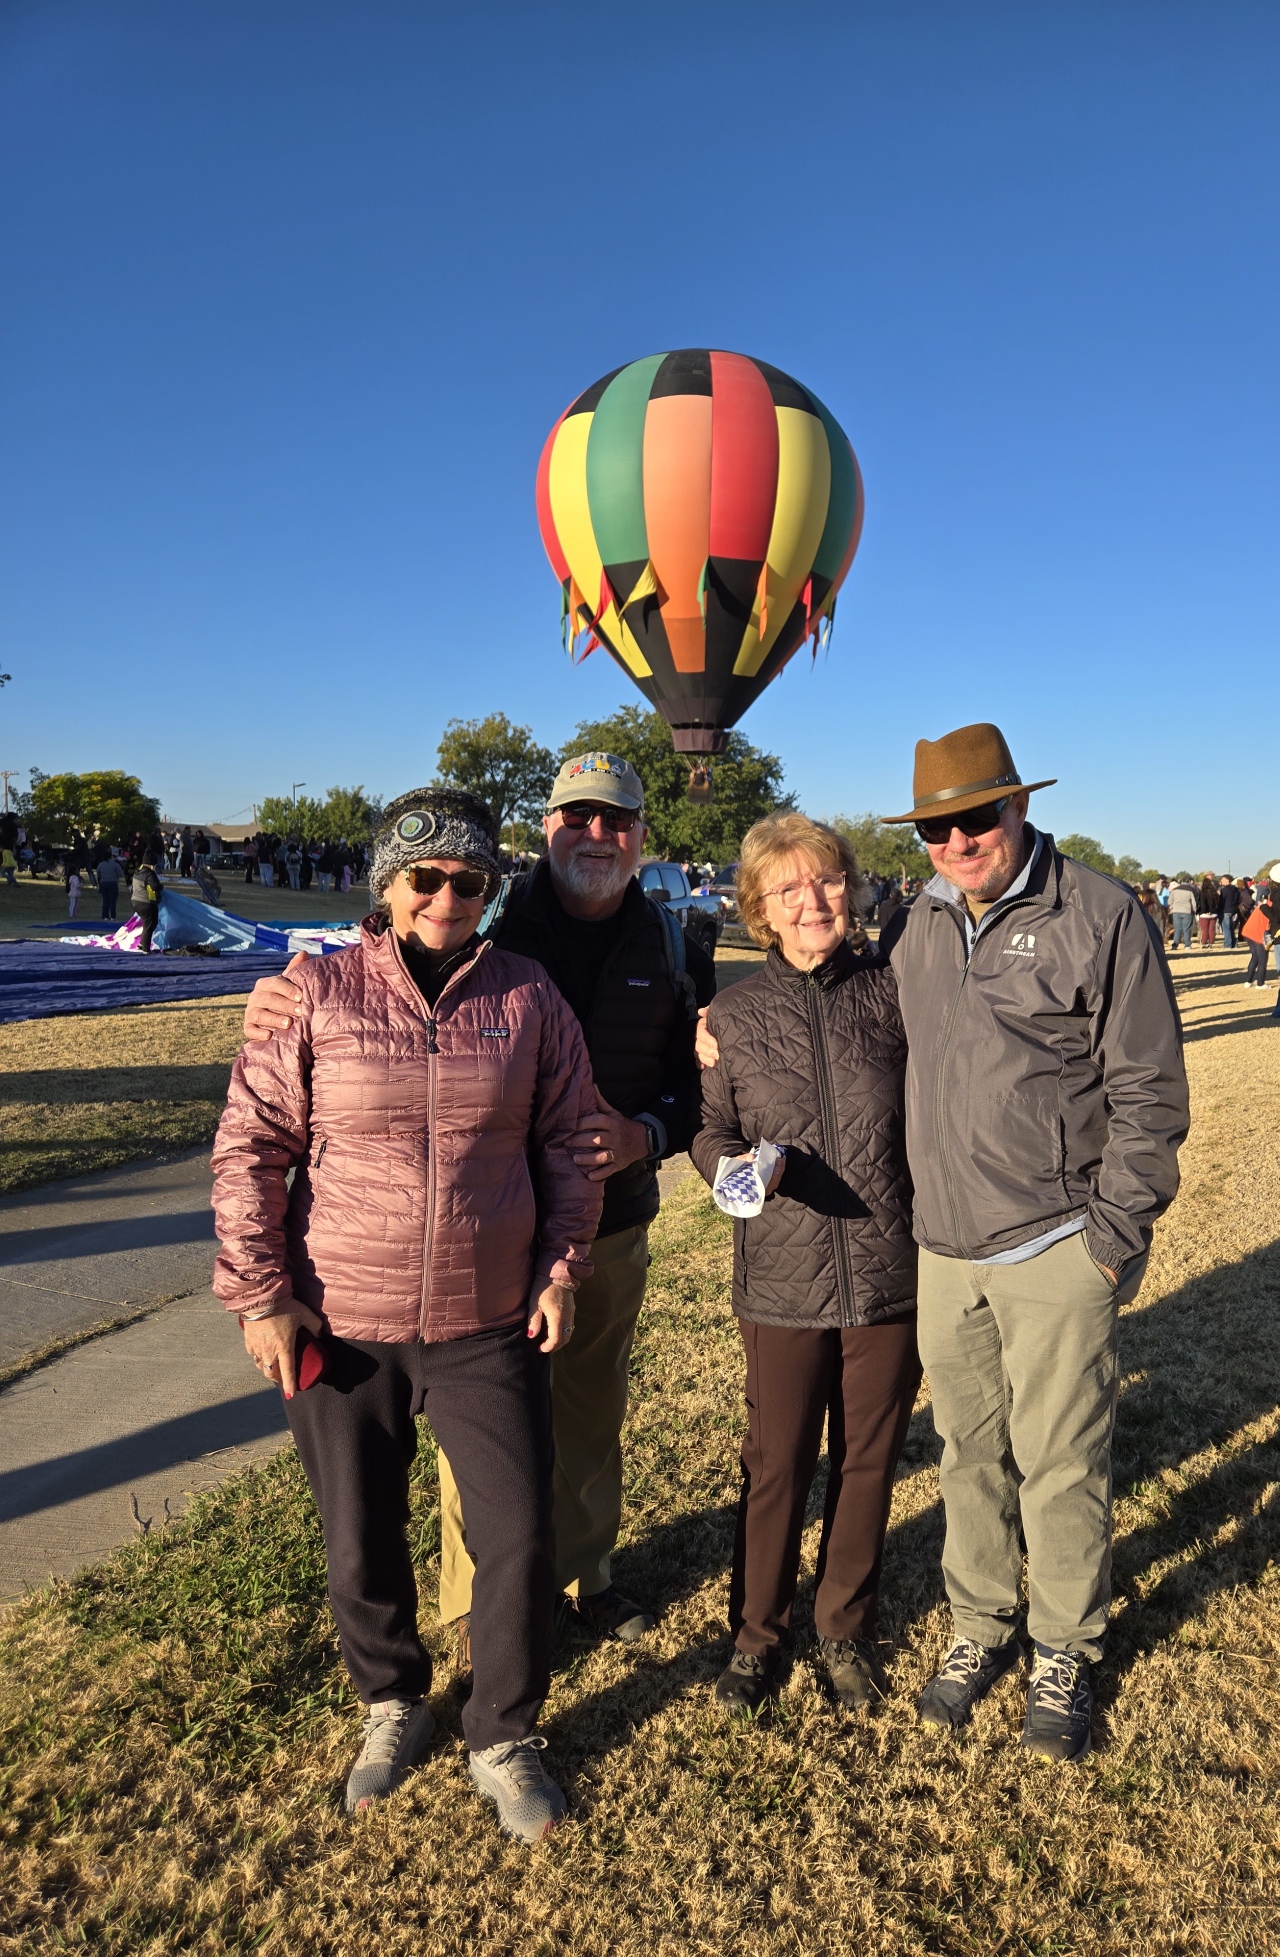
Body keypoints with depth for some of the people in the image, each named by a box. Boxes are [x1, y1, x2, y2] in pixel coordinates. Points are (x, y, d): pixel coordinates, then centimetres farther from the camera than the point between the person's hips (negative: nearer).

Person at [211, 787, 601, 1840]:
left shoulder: (527, 995, -2)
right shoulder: (320, 993, -7)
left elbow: (567, 1142, 6)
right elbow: (251, 1145, -4)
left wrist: (560, 1268, 2)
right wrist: (258, 1290, -6)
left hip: (491, 1327, 1)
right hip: (340, 1328, 0)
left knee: (519, 1537, 7)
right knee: (362, 1544, 16)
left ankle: (506, 1739, 33)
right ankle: (393, 1706, 45)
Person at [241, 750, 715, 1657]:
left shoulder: (673, 949, 1)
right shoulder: (489, 918, -8)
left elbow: (700, 1080, 4)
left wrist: (646, 1134, -17)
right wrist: (283, 1005, -27)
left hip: (613, 1225, 4)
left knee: (594, 1411, 21)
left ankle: (585, 1573, 45)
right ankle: (477, 1602, 32)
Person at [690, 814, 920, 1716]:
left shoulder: (893, 992, -3)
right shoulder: (735, 1014, 0)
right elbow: (711, 1132, 6)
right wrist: (740, 1165, -15)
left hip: (891, 1275, 0)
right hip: (784, 1280, 0)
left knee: (868, 1461, 16)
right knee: (777, 1465, 11)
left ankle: (846, 1628, 40)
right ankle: (758, 1630, 36)